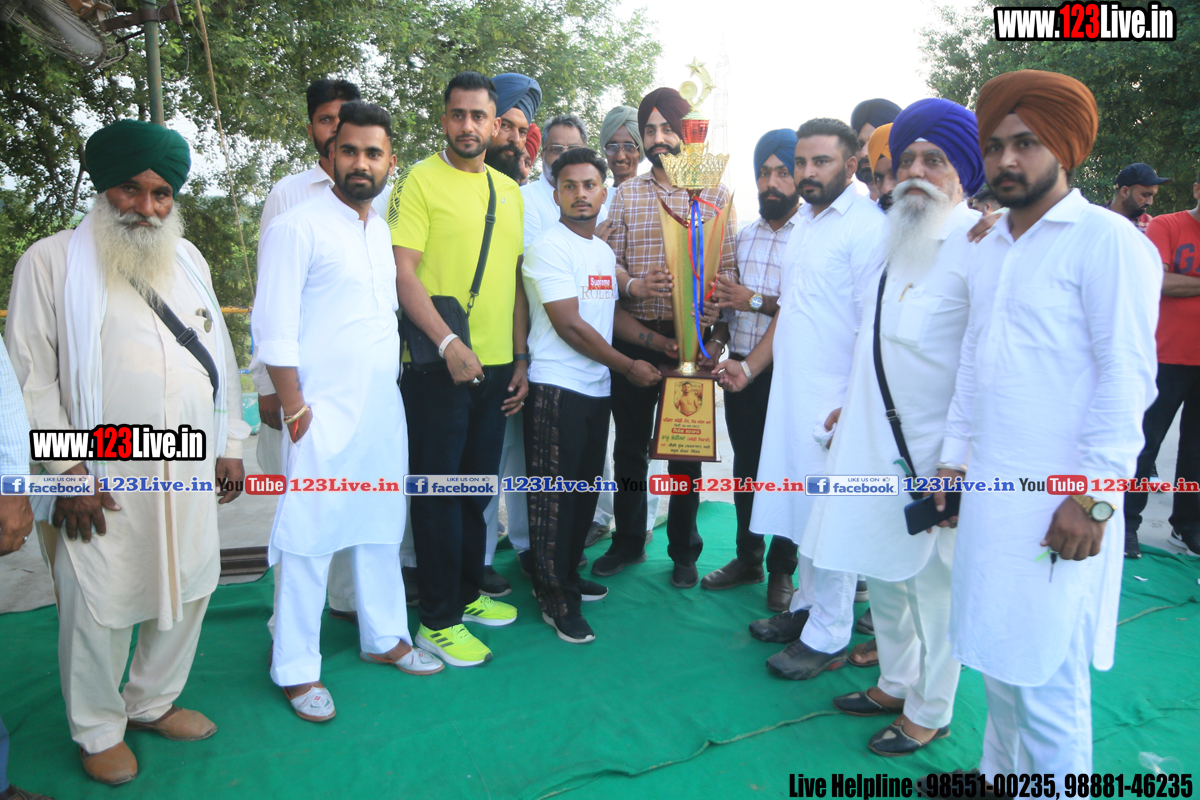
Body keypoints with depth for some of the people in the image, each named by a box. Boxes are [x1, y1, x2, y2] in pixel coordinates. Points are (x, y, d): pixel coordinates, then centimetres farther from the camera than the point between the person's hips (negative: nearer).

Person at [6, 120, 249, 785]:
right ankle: (98, 732, 27)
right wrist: (67, 470, -10)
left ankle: (153, 702, 36)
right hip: (105, 476, -5)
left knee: (186, 590, 14)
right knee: (99, 605, 4)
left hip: (189, 468, 5)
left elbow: (219, 352, 15)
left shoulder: (186, 258, 13)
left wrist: (228, 443, 12)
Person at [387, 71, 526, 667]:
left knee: (476, 485, 15)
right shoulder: (420, 181, -4)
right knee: (438, 489, 1)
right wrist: (449, 344, -20)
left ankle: (467, 593, 32)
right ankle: (438, 621, 13)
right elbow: (402, 272, -12)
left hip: (496, 366, 6)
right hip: (437, 364, -6)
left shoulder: (509, 190, 15)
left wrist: (521, 359, 12)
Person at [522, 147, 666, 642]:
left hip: (596, 388, 8)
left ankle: (568, 576, 30)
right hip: (557, 389, -8)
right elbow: (569, 325, -17)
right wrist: (628, 367, -11)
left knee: (586, 488, 15)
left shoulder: (604, 252, 15)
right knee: (555, 494, -1)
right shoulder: (550, 249, -11)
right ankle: (555, 599, 9)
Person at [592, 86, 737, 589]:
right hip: (633, 337, 2)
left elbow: (729, 271, 0)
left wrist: (719, 336, -12)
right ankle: (628, 542, 27)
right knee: (629, 444, 9)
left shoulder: (715, 193, 5)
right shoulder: (626, 194, 10)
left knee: (686, 448, 7)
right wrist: (632, 285, -16)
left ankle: (683, 551, 23)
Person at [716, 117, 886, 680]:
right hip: (792, 393, 8)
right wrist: (749, 366, 14)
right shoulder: (804, 222, 17)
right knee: (803, 507, 15)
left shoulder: (867, 226, -11)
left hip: (838, 399, -8)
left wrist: (855, 406, -20)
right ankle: (806, 608, 30)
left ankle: (828, 639, 13)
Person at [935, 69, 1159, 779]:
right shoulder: (992, 247, 14)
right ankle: (999, 776, 34)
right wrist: (953, 459, 15)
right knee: (996, 654, 17)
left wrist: (1094, 496, -16)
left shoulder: (1107, 240, -8)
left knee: (1045, 674, 1)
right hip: (990, 489, 7)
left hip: (1058, 504, -7)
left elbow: (1128, 378, -13)